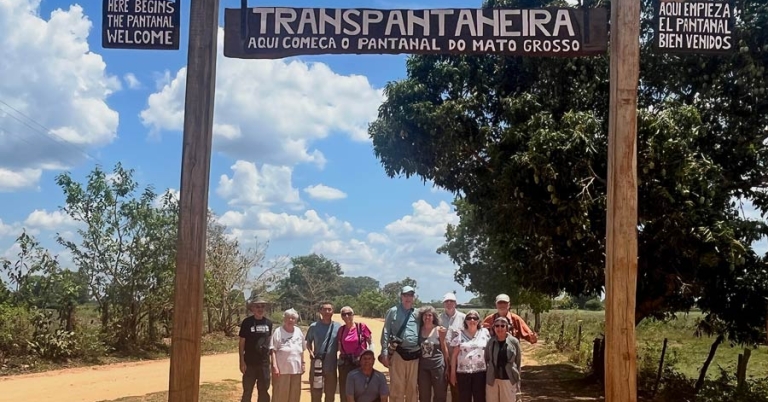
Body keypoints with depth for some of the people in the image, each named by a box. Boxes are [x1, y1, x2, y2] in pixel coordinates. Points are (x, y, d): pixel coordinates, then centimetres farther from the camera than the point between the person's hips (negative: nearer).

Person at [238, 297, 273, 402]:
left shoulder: (268, 323, 4)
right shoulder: (247, 322, -8)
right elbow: (242, 343, -5)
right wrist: (242, 361, -10)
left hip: (264, 363, 4)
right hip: (250, 363, -3)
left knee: (264, 391, 10)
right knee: (247, 391, 2)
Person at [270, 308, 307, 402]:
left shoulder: (298, 331, 10)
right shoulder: (278, 331, -6)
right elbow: (273, 350, -8)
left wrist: (303, 363, 12)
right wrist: (274, 366, -14)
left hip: (296, 368, 5)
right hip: (282, 369, -5)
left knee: (295, 394, 10)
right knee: (280, 394, -2)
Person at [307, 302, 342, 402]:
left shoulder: (338, 327, -1)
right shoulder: (314, 326, -1)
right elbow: (308, 342, 8)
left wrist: (339, 351, -8)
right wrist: (310, 351, -8)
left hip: (332, 364, 1)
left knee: (330, 392, 12)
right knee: (316, 392, 6)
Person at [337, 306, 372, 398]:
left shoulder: (362, 326, -4)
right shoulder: (341, 330, 6)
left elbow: (370, 343, -2)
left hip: (360, 362, -3)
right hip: (345, 363, 4)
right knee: (345, 390, 6)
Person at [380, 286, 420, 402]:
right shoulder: (393, 312, 4)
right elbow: (386, 333, 1)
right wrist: (385, 353, -6)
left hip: (414, 354, 3)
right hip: (398, 353, -3)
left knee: (413, 387, 9)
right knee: (397, 386, -2)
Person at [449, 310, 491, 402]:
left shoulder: (484, 333, 5)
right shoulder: (460, 335, 3)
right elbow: (454, 355, 4)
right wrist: (453, 372, 1)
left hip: (480, 372, 0)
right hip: (463, 372, 0)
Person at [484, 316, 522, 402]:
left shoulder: (514, 341, -5)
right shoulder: (490, 342, -1)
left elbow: (518, 362, 1)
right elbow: (486, 360, 6)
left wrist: (518, 380, 2)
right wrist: (485, 375, 2)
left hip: (509, 379, -1)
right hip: (492, 379, 1)